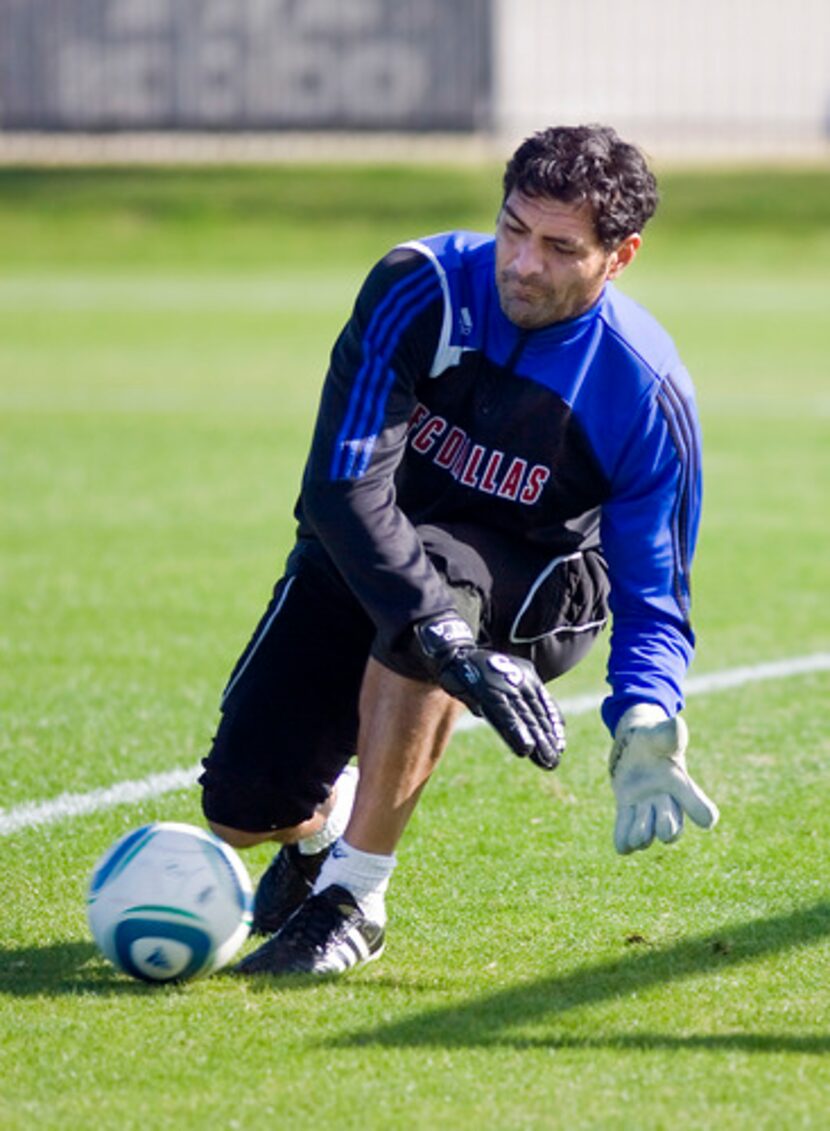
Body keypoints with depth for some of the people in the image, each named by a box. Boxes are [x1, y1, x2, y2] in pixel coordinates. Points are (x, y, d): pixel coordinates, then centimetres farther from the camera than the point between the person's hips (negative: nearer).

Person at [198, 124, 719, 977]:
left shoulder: (646, 393, -21)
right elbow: (341, 484, -31)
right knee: (242, 811, -14)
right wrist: (451, 648, -44)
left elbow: (652, 595, -13)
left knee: (434, 563, -39)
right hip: (360, 555, 1)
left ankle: (352, 897, -26)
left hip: (536, 591, -1)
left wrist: (646, 733, -35)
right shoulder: (421, 287, -24)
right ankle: (331, 815, 29)